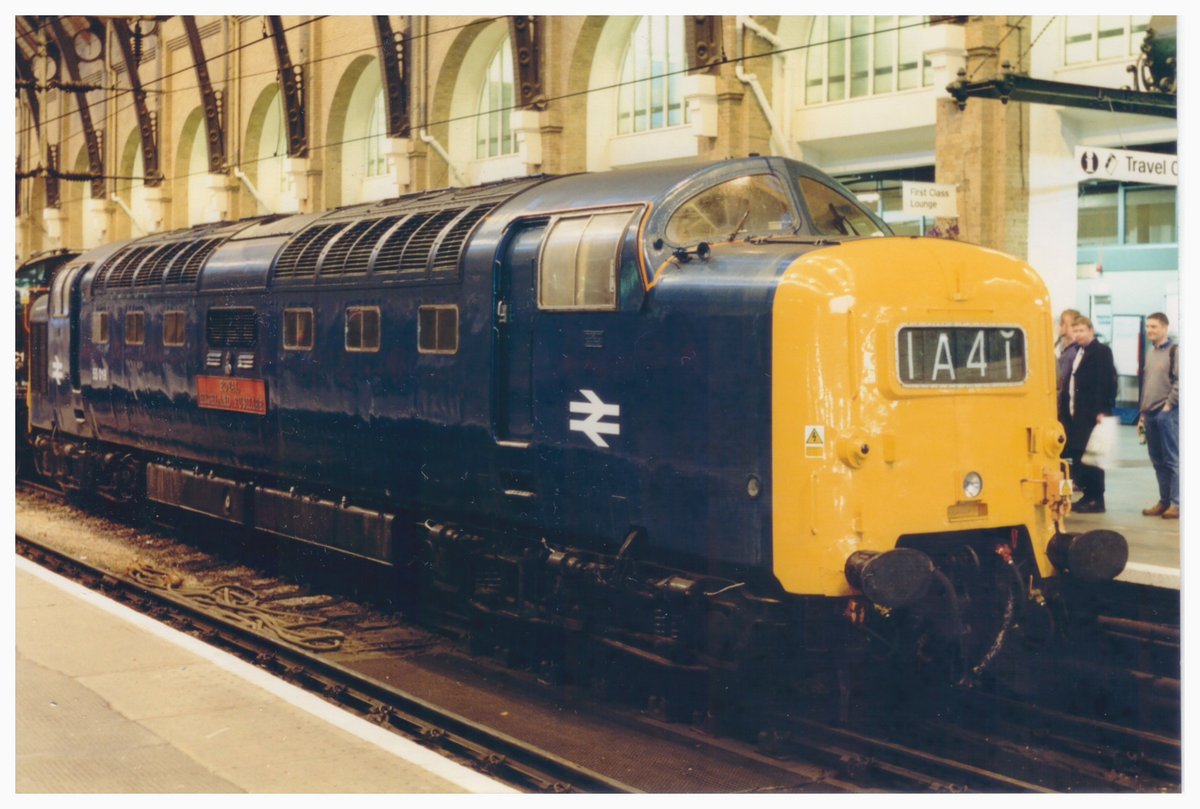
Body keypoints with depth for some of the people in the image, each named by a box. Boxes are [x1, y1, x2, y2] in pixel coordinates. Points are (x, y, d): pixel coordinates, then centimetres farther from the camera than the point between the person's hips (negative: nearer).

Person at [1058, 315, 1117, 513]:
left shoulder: (1102, 351, -7)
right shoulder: (1078, 353, 18)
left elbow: (1106, 382, -15)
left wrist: (1101, 411, -20)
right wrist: (1064, 407, 12)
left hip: (1092, 415, -8)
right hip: (1076, 414, 8)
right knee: (1078, 456, 9)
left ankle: (1096, 500, 1)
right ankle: (1088, 496, 17)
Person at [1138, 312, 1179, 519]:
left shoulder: (1174, 351, -6)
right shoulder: (1150, 354, 18)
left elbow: (1180, 381, -14)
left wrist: (1169, 404, -14)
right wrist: (1143, 413, 18)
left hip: (1167, 414, -8)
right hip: (1150, 415, 8)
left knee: (1172, 460, -5)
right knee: (1158, 461, 10)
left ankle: (1176, 504, -3)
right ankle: (1164, 501, 15)